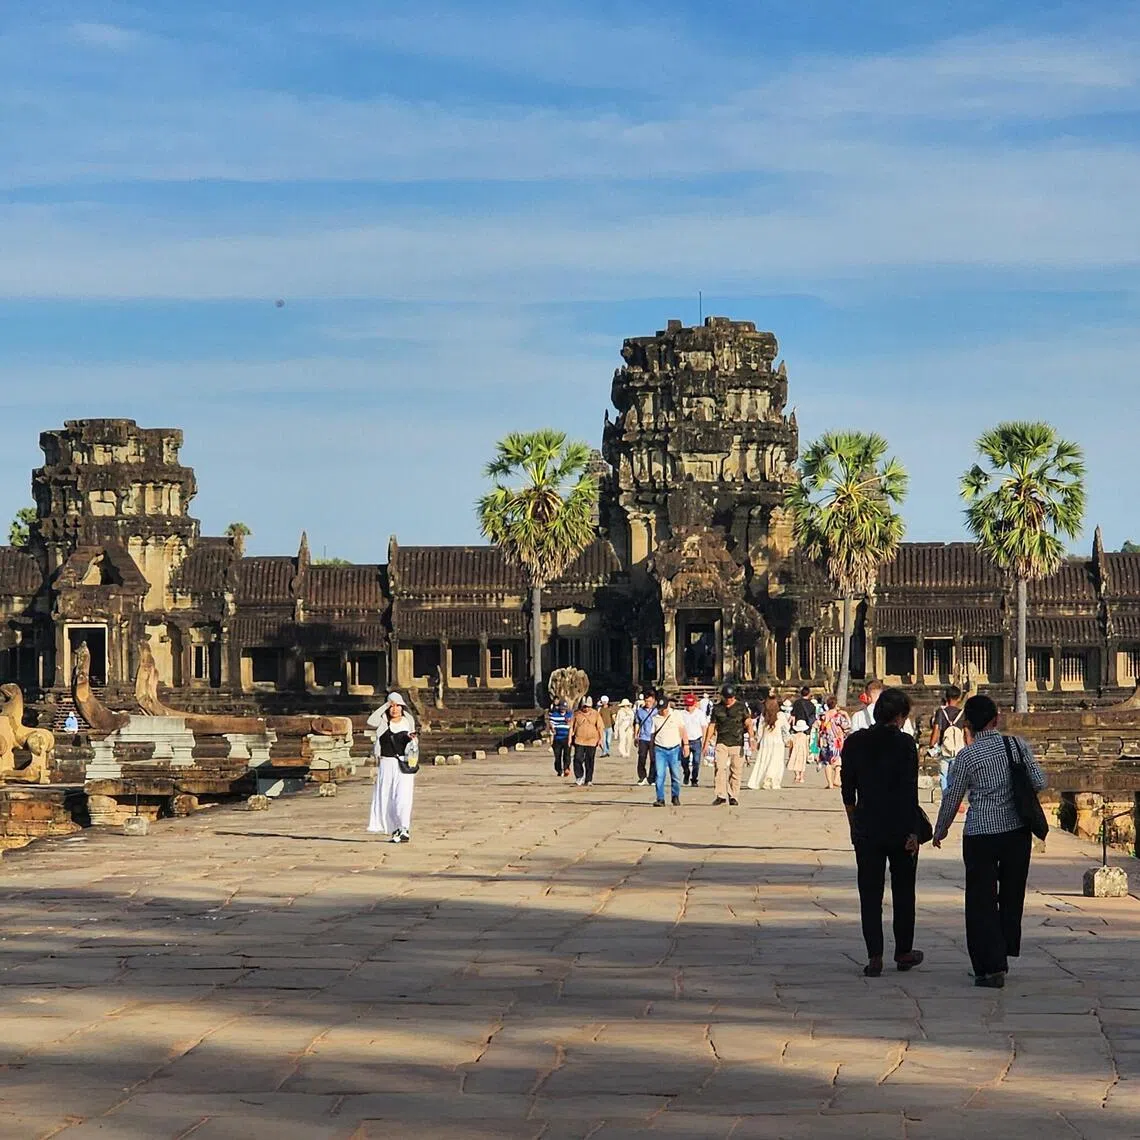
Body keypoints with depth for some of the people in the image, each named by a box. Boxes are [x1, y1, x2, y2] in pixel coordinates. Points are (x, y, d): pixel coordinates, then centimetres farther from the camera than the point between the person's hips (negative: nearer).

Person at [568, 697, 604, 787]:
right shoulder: (577, 714, 4)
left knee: (589, 761, 3)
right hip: (579, 741, 0)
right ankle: (579, 777, 4)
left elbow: (600, 727, 3)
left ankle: (588, 780, 11)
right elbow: (572, 727, 9)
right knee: (578, 759, -9)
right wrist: (570, 738, 5)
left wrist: (600, 738, -7)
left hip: (592, 742, 0)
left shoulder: (595, 714, 3)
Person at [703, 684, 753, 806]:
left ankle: (733, 797, 9)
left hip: (737, 743, -1)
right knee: (719, 767, -16)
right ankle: (721, 795, -16)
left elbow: (748, 723, 1)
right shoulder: (717, 708, 10)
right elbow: (712, 726, 16)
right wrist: (707, 742, 11)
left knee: (736, 770, -1)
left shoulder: (741, 707, 6)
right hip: (722, 743, 1)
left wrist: (751, 737, -15)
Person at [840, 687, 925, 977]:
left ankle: (875, 956, -3)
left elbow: (847, 790, 8)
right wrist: (913, 832, -10)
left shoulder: (854, 743, 2)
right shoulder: (904, 744, -10)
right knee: (903, 891, 12)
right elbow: (910, 791, -13)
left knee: (870, 893, 4)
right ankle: (904, 952, 19)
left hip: (866, 829, 2)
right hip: (900, 829, -2)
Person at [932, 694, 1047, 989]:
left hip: (980, 834, -3)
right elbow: (1039, 782, -3)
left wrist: (940, 830, 15)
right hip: (1017, 831, 3)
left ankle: (991, 967, -3)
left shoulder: (967, 756, -8)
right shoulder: (1018, 745, -1)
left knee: (981, 901, 3)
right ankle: (1005, 953, 27)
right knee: (1012, 894, 18)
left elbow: (952, 797, 0)